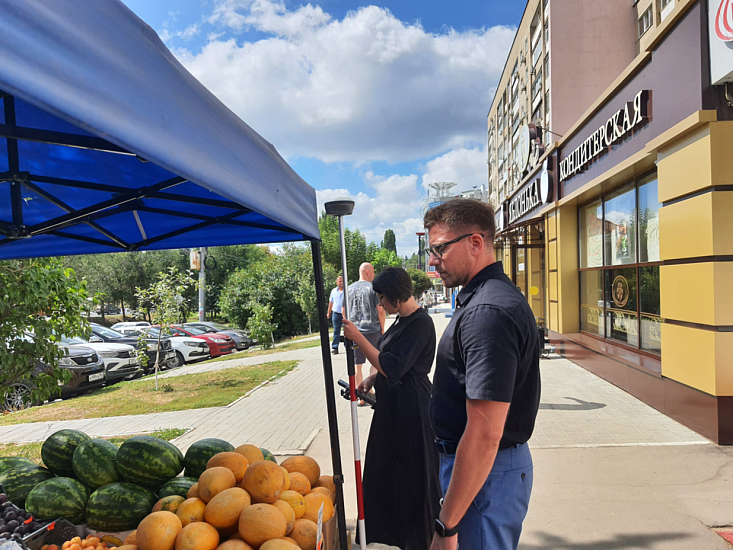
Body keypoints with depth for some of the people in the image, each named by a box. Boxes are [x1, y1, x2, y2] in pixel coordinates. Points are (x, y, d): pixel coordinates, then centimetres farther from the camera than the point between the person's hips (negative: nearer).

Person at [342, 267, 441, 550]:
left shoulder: (420, 324, -21)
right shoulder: (403, 320, 9)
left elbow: (393, 367, -26)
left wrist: (358, 338, -25)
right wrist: (372, 379, 3)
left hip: (410, 408, -10)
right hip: (393, 405, 10)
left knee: (411, 471, 6)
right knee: (389, 467, 20)